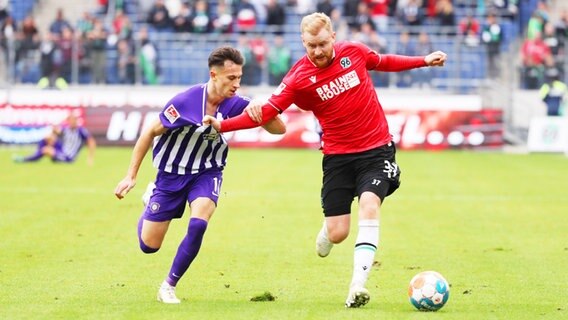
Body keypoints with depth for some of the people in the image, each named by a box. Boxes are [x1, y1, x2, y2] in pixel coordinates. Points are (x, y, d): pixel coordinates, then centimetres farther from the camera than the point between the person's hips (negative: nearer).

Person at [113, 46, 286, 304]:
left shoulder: (235, 104, -17)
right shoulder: (185, 101, -25)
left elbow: (279, 129, -17)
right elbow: (150, 133, -12)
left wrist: (259, 111, -38)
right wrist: (131, 176, -12)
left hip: (207, 173, 1)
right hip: (172, 174, -1)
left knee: (198, 225, -27)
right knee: (149, 246, 5)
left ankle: (169, 286, -7)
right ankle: (149, 202, 41)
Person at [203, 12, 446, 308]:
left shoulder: (354, 52, -3)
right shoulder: (299, 78, -10)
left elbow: (383, 62, 18)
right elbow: (267, 112, -13)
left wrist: (424, 61, 19)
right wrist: (222, 125, -24)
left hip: (377, 148, 0)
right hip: (338, 155, 0)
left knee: (369, 206, -23)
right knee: (337, 233, -3)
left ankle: (358, 285, -24)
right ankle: (325, 233, 38)